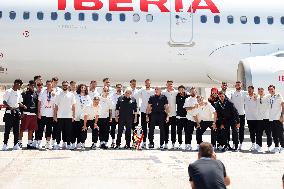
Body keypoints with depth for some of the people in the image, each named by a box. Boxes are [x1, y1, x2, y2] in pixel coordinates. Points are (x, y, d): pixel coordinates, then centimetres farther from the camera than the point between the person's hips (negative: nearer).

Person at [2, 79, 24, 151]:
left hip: (17, 111, 6)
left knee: (16, 129, 6)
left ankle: (16, 144, 10)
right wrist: (9, 107, -26)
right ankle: (5, 144, -2)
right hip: (9, 112, -6)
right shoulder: (8, 91, -6)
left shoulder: (19, 92, 13)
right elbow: (4, 102, -10)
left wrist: (23, 106, 0)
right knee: (7, 128, -6)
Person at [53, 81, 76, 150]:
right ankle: (57, 144, 6)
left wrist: (73, 115, 1)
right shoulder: (58, 95, 5)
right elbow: (56, 106, 5)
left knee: (68, 131, 2)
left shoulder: (71, 95, 7)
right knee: (59, 130, 1)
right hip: (60, 116, 0)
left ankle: (68, 144, 8)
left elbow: (73, 106, 7)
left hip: (69, 116, 0)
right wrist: (55, 115, -2)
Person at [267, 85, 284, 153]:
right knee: (274, 134, 8)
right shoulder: (269, 98, 15)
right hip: (271, 118, 6)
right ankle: (276, 146, 15)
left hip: (278, 118, -6)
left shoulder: (278, 96, -1)